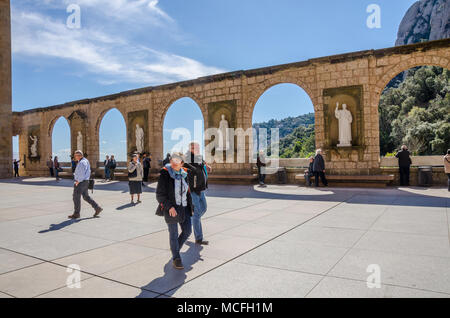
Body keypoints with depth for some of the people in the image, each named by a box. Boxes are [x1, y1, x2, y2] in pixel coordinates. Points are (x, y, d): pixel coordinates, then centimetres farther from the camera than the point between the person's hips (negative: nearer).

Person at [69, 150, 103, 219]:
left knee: (76, 198, 1)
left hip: (80, 183, -10)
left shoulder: (81, 163, -19)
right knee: (86, 197, 14)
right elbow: (88, 172, 20)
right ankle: (97, 208, 11)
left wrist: (78, 182, -15)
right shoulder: (86, 161, 14)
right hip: (86, 182, 10)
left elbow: (82, 174, -24)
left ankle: (76, 214, 11)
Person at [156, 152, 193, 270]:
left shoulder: (184, 174, 3)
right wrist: (169, 207, -24)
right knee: (174, 234, 5)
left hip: (184, 208, 5)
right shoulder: (165, 174, -14)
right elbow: (160, 195, -13)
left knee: (187, 231, 8)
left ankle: (175, 248, 36)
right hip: (171, 209, -5)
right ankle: (176, 258, 24)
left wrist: (190, 206, 16)